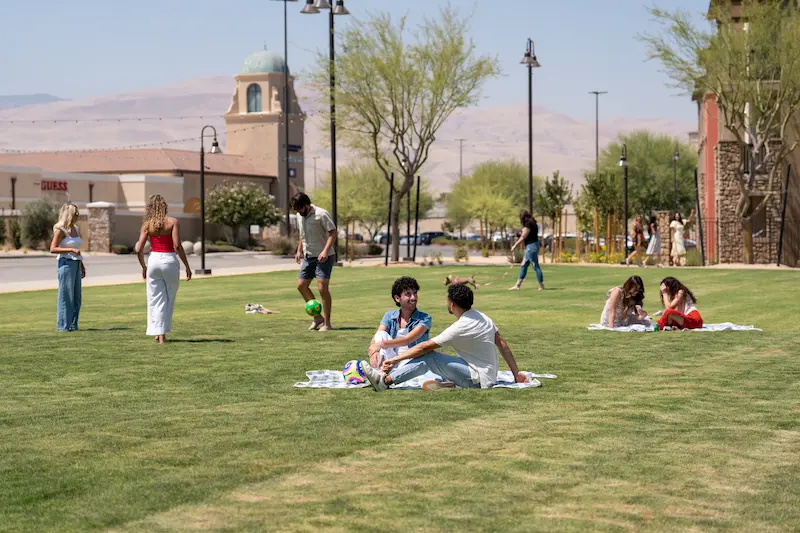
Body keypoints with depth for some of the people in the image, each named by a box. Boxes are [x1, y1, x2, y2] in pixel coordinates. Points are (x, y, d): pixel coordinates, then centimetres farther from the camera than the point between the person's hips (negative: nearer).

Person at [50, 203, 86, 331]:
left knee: (77, 297, 8)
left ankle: (73, 325, 15)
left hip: (76, 264, 8)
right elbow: (52, 249, -14)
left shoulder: (75, 229, 14)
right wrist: (71, 250, -21)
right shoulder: (60, 230, -9)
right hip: (66, 263, -8)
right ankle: (63, 325, 0)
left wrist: (82, 266, 21)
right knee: (66, 296, -5)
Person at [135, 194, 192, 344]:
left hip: (154, 260, 2)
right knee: (169, 299, 15)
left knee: (156, 299, 8)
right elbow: (177, 246, -13)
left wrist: (143, 267, 13)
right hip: (169, 260, -1)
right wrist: (187, 266, -7)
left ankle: (159, 333, 3)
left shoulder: (147, 224, 0)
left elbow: (139, 249, -3)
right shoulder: (173, 222, -6)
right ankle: (163, 331, 19)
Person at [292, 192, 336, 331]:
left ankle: (327, 323, -4)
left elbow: (333, 232, -17)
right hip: (308, 257, 8)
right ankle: (317, 318, 18)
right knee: (301, 285, 6)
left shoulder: (321, 214, -16)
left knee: (322, 288, -12)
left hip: (323, 257, -8)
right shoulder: (300, 216, 8)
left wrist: (325, 250, -28)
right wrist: (299, 251, 14)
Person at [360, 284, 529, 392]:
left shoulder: (461, 327, -18)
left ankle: (385, 380, -16)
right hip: (488, 377, 9)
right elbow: (503, 345, 9)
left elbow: (425, 346, -14)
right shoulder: (482, 317, 7)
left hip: (477, 378, -9)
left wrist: (395, 359, -7)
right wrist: (516, 374, 14)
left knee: (427, 356, -14)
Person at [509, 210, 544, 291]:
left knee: (536, 266, -4)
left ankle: (542, 286, 1)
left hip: (531, 247, -10)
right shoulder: (533, 223, 12)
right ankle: (517, 285, 18)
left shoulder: (528, 224, -16)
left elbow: (523, 238, -15)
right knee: (523, 266, 13)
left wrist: (515, 246, -7)